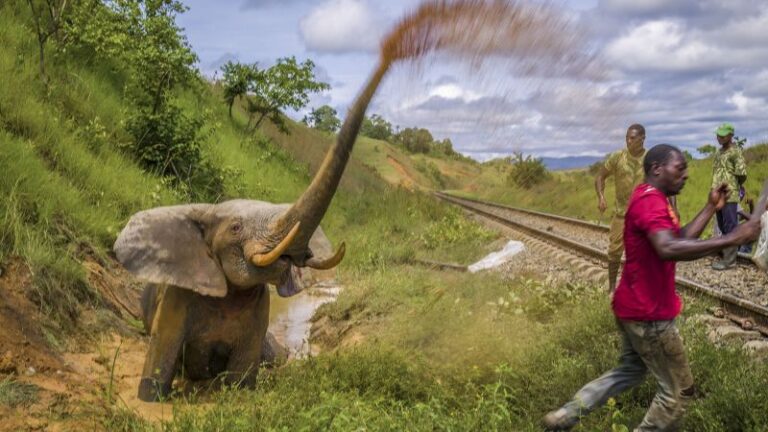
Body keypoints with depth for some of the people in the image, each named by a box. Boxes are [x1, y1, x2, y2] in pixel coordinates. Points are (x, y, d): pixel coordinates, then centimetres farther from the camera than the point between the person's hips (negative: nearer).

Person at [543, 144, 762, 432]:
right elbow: (668, 249, -40)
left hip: (635, 307, 11)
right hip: (648, 314, -11)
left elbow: (680, 240, 13)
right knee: (678, 390, 3)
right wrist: (730, 239, -39)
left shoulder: (652, 199, 12)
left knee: (630, 371, 25)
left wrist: (711, 208, 8)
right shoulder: (650, 200, -23)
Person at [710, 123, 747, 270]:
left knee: (730, 227, -5)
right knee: (722, 226, 15)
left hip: (730, 196, -8)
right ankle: (727, 252, 26)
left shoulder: (735, 152, -11)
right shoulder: (718, 152, 15)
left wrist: (734, 187, 1)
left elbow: (742, 175, -14)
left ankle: (729, 258, -3)